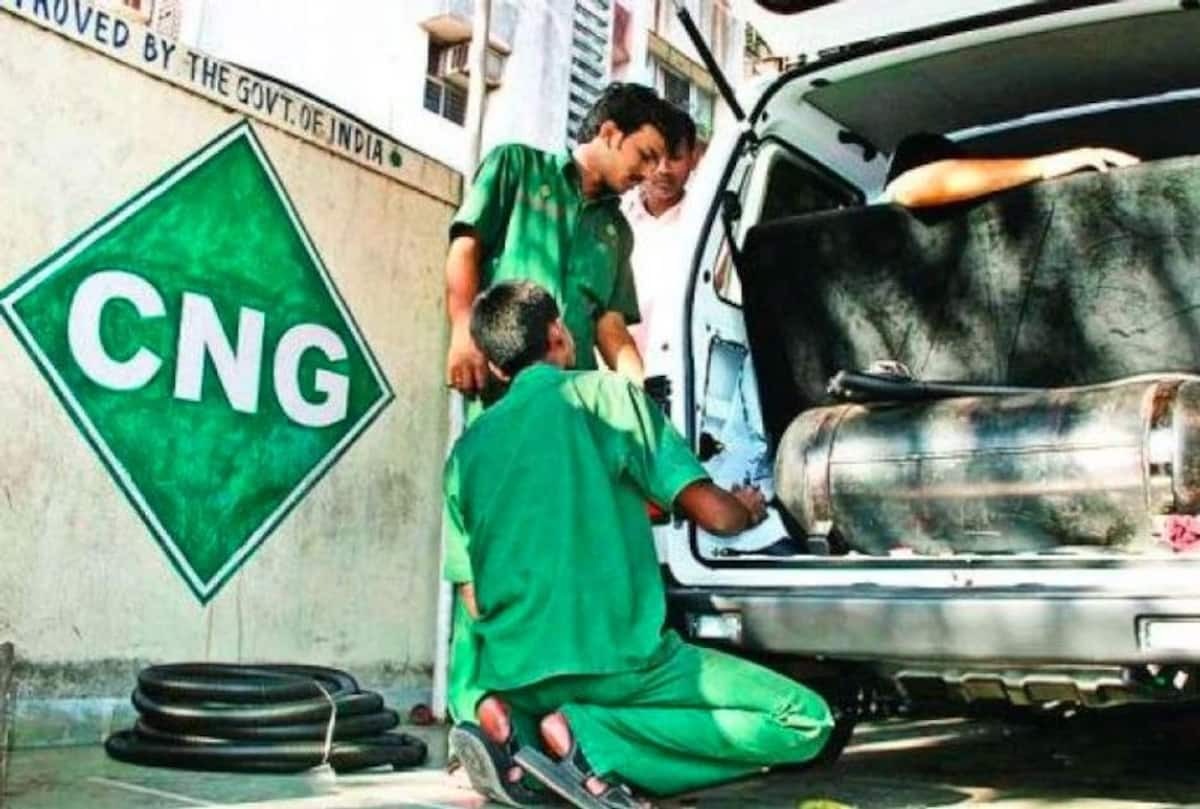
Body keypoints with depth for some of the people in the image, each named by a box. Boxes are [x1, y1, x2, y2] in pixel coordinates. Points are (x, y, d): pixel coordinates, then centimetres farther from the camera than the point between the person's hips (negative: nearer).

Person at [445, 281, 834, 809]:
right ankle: (593, 737, -11)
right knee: (805, 723, 2)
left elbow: (475, 602, 12)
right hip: (617, 660, -6)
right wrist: (747, 509, 19)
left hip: (514, 675, 6)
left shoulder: (467, 449, 13)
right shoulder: (605, 394, 0)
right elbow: (712, 513, -4)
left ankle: (516, 726, 3)